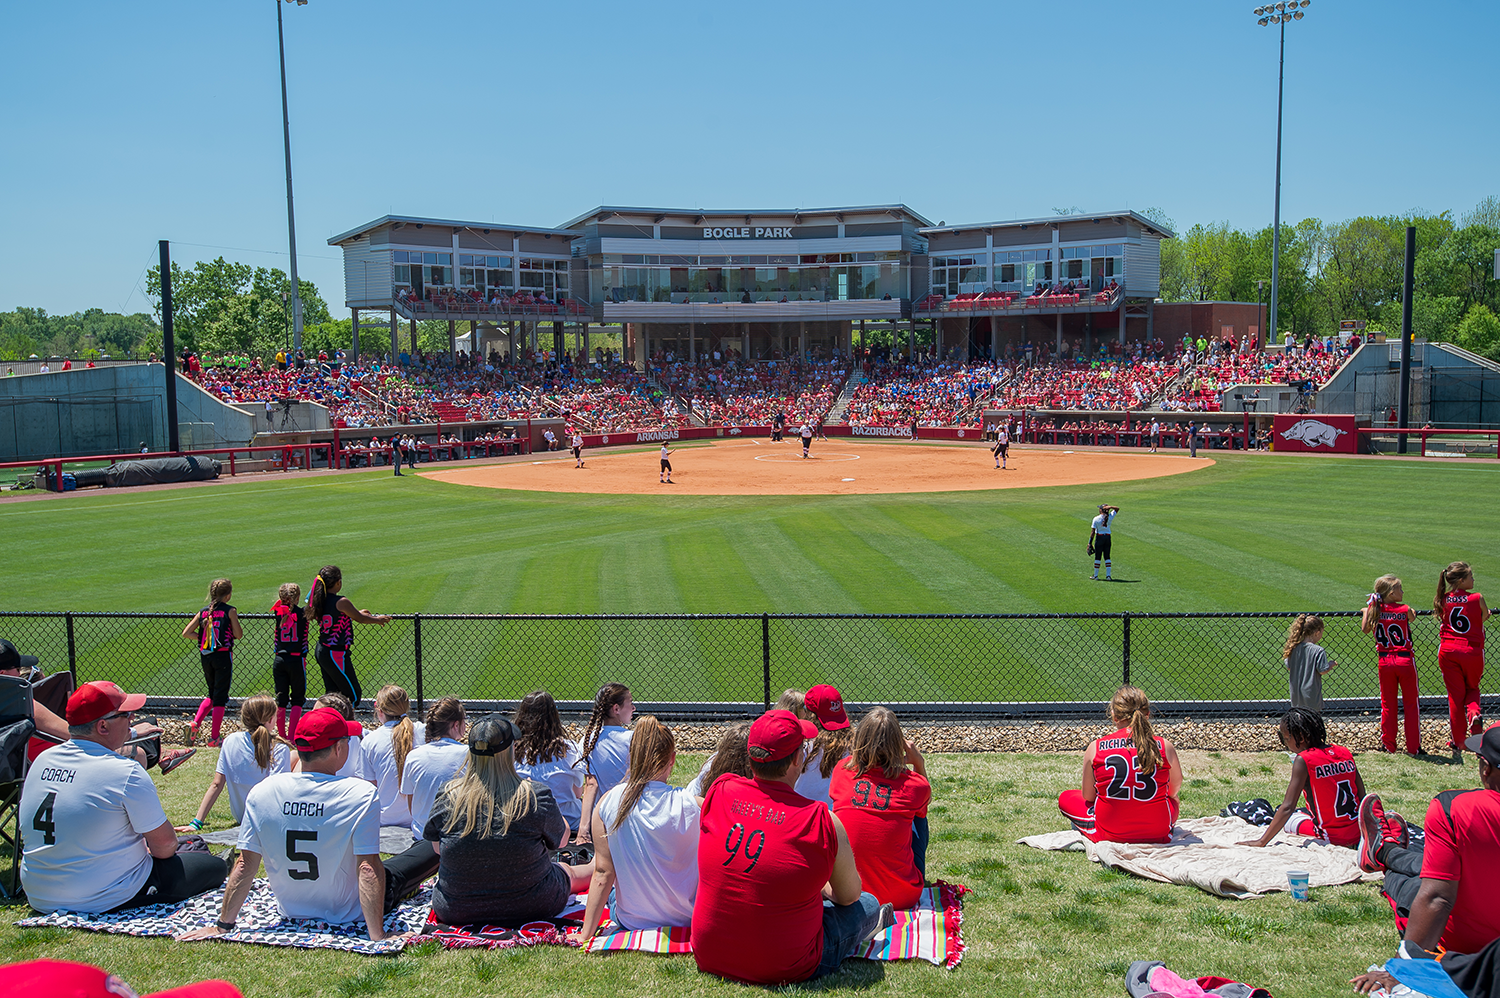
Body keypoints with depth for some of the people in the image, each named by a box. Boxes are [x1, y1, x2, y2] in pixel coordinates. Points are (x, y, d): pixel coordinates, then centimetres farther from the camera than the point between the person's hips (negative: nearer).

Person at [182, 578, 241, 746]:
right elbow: (238, 635, -6)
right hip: (223, 656, -5)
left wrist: (203, 636, 13)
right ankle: (214, 737, 4)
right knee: (220, 697, 2)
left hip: (205, 656, 5)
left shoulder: (203, 612, 6)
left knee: (212, 694, 23)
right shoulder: (230, 611, -7)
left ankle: (195, 723, 4)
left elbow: (186, 633, 4)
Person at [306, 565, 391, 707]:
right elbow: (360, 618, -6)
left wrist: (357, 613, 31)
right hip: (336, 654, -8)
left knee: (332, 693, 16)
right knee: (353, 695, 3)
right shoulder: (341, 602, -19)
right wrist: (378, 619, 12)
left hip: (321, 651, 8)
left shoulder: (320, 600, 3)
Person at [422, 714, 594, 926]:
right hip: (530, 907, -2)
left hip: (456, 911, 2)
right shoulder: (536, 797, -21)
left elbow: (437, 848, 4)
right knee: (568, 872, 30)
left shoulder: (447, 798, -15)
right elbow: (562, 840, -3)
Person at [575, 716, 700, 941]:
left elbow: (603, 874, -10)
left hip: (629, 920, 2)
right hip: (688, 920, -2)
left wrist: (585, 934, -2)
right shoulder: (692, 805, -20)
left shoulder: (607, 804, -15)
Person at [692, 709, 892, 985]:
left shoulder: (719, 792, -9)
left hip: (708, 957, 4)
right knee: (868, 904, 19)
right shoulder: (825, 822, -19)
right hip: (785, 970, -4)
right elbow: (849, 896, 0)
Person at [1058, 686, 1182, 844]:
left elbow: (1088, 796, 3)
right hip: (1159, 833, 4)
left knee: (1065, 797, 22)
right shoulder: (1165, 746, -7)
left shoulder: (1095, 748, -8)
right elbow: (1174, 790, 10)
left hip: (1110, 833, -3)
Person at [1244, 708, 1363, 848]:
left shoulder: (1304, 760, -17)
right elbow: (1362, 797, 4)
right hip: (1358, 835, 4)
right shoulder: (1345, 752, 0)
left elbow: (1288, 807, -19)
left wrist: (1261, 842, -17)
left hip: (1331, 837, -4)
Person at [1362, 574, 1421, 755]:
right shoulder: (1405, 610, -11)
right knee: (1411, 704, 9)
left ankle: (1388, 744, 17)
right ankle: (1413, 747, 11)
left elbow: (1364, 629, 6)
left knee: (1387, 704, 14)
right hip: (1405, 660, -3)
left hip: (1384, 661, 3)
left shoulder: (1375, 610, -4)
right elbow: (1413, 617, 10)